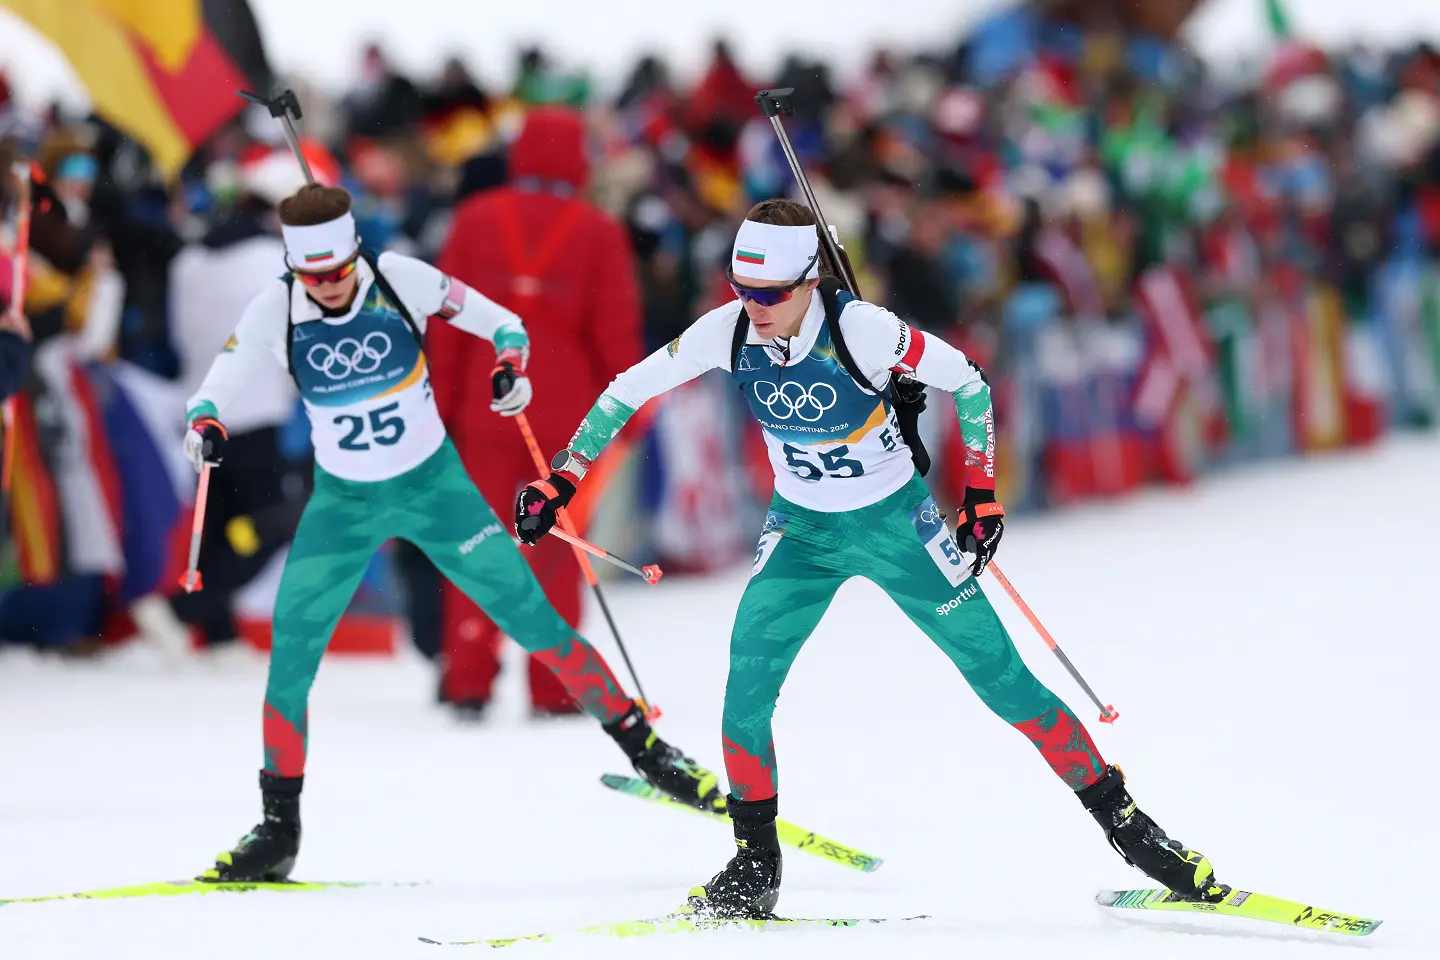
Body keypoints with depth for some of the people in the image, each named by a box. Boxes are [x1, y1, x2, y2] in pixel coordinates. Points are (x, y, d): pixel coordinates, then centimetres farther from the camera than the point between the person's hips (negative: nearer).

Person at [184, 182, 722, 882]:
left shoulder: (400, 281, -16)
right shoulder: (275, 312, -13)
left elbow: (498, 322, -6)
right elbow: (220, 384, -15)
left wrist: (510, 365, -27)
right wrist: (204, 424, -38)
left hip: (433, 484, -1)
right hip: (344, 501, 1)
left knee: (531, 617, -6)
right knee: (291, 652, -8)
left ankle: (641, 743, 8)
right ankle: (279, 829, 3)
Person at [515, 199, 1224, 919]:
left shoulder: (859, 329, -27)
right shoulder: (729, 331, -17)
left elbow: (968, 383, -14)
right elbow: (631, 390, -4)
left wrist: (982, 493, -10)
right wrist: (561, 479, -7)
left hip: (894, 521, -3)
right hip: (801, 531, 3)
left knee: (1002, 679, -2)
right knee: (746, 687, -13)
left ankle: (1121, 818, 11)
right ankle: (755, 866, 3)